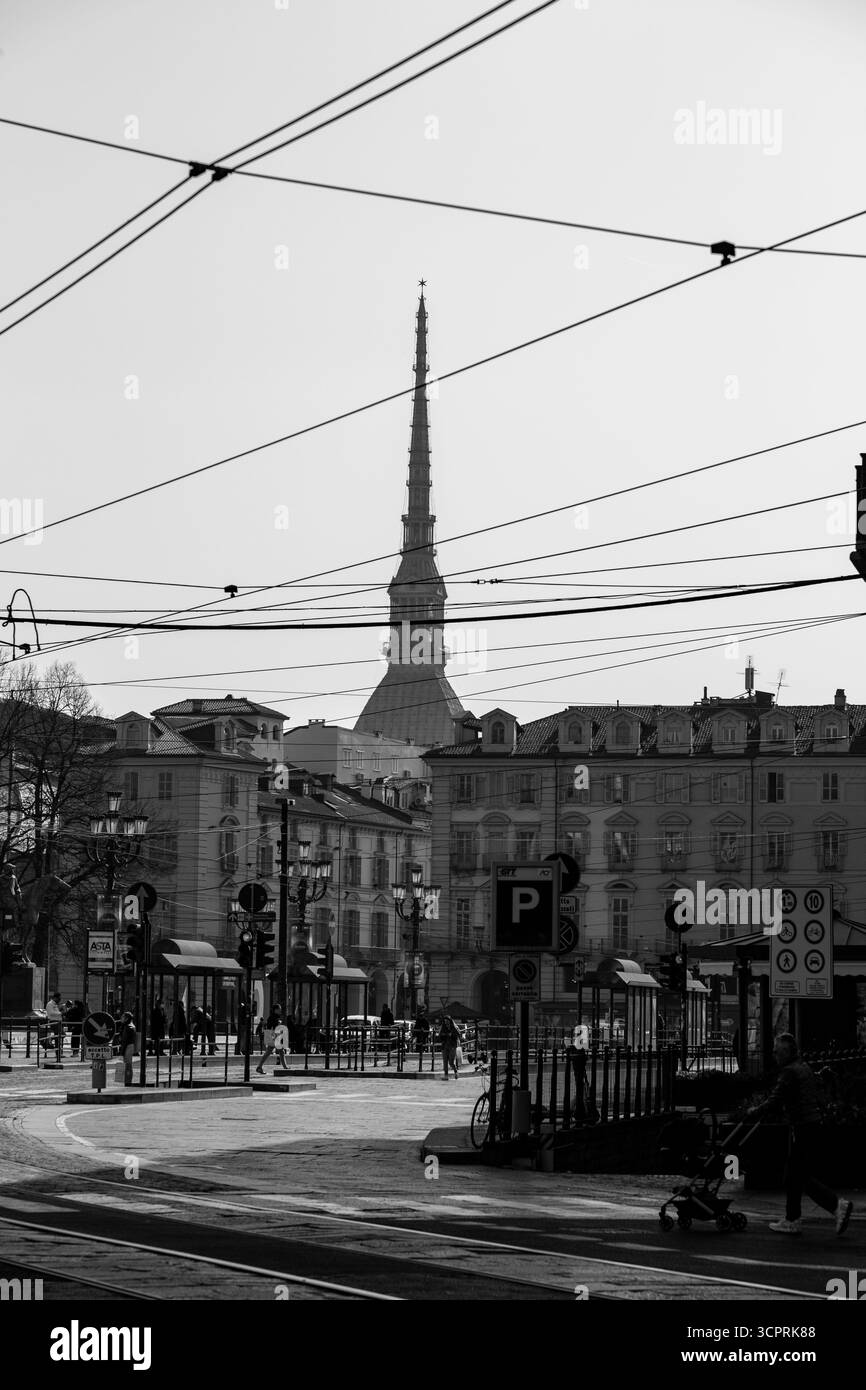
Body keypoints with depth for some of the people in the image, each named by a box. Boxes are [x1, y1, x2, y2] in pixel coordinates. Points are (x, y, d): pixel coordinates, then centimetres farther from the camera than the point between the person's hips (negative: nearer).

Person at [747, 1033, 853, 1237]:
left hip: (802, 1129, -10)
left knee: (800, 1177, -4)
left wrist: (754, 1112, -3)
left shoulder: (789, 1072, -13)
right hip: (814, 1126, 10)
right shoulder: (805, 1069, 16)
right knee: (793, 1176, 13)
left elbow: (775, 1102, -18)